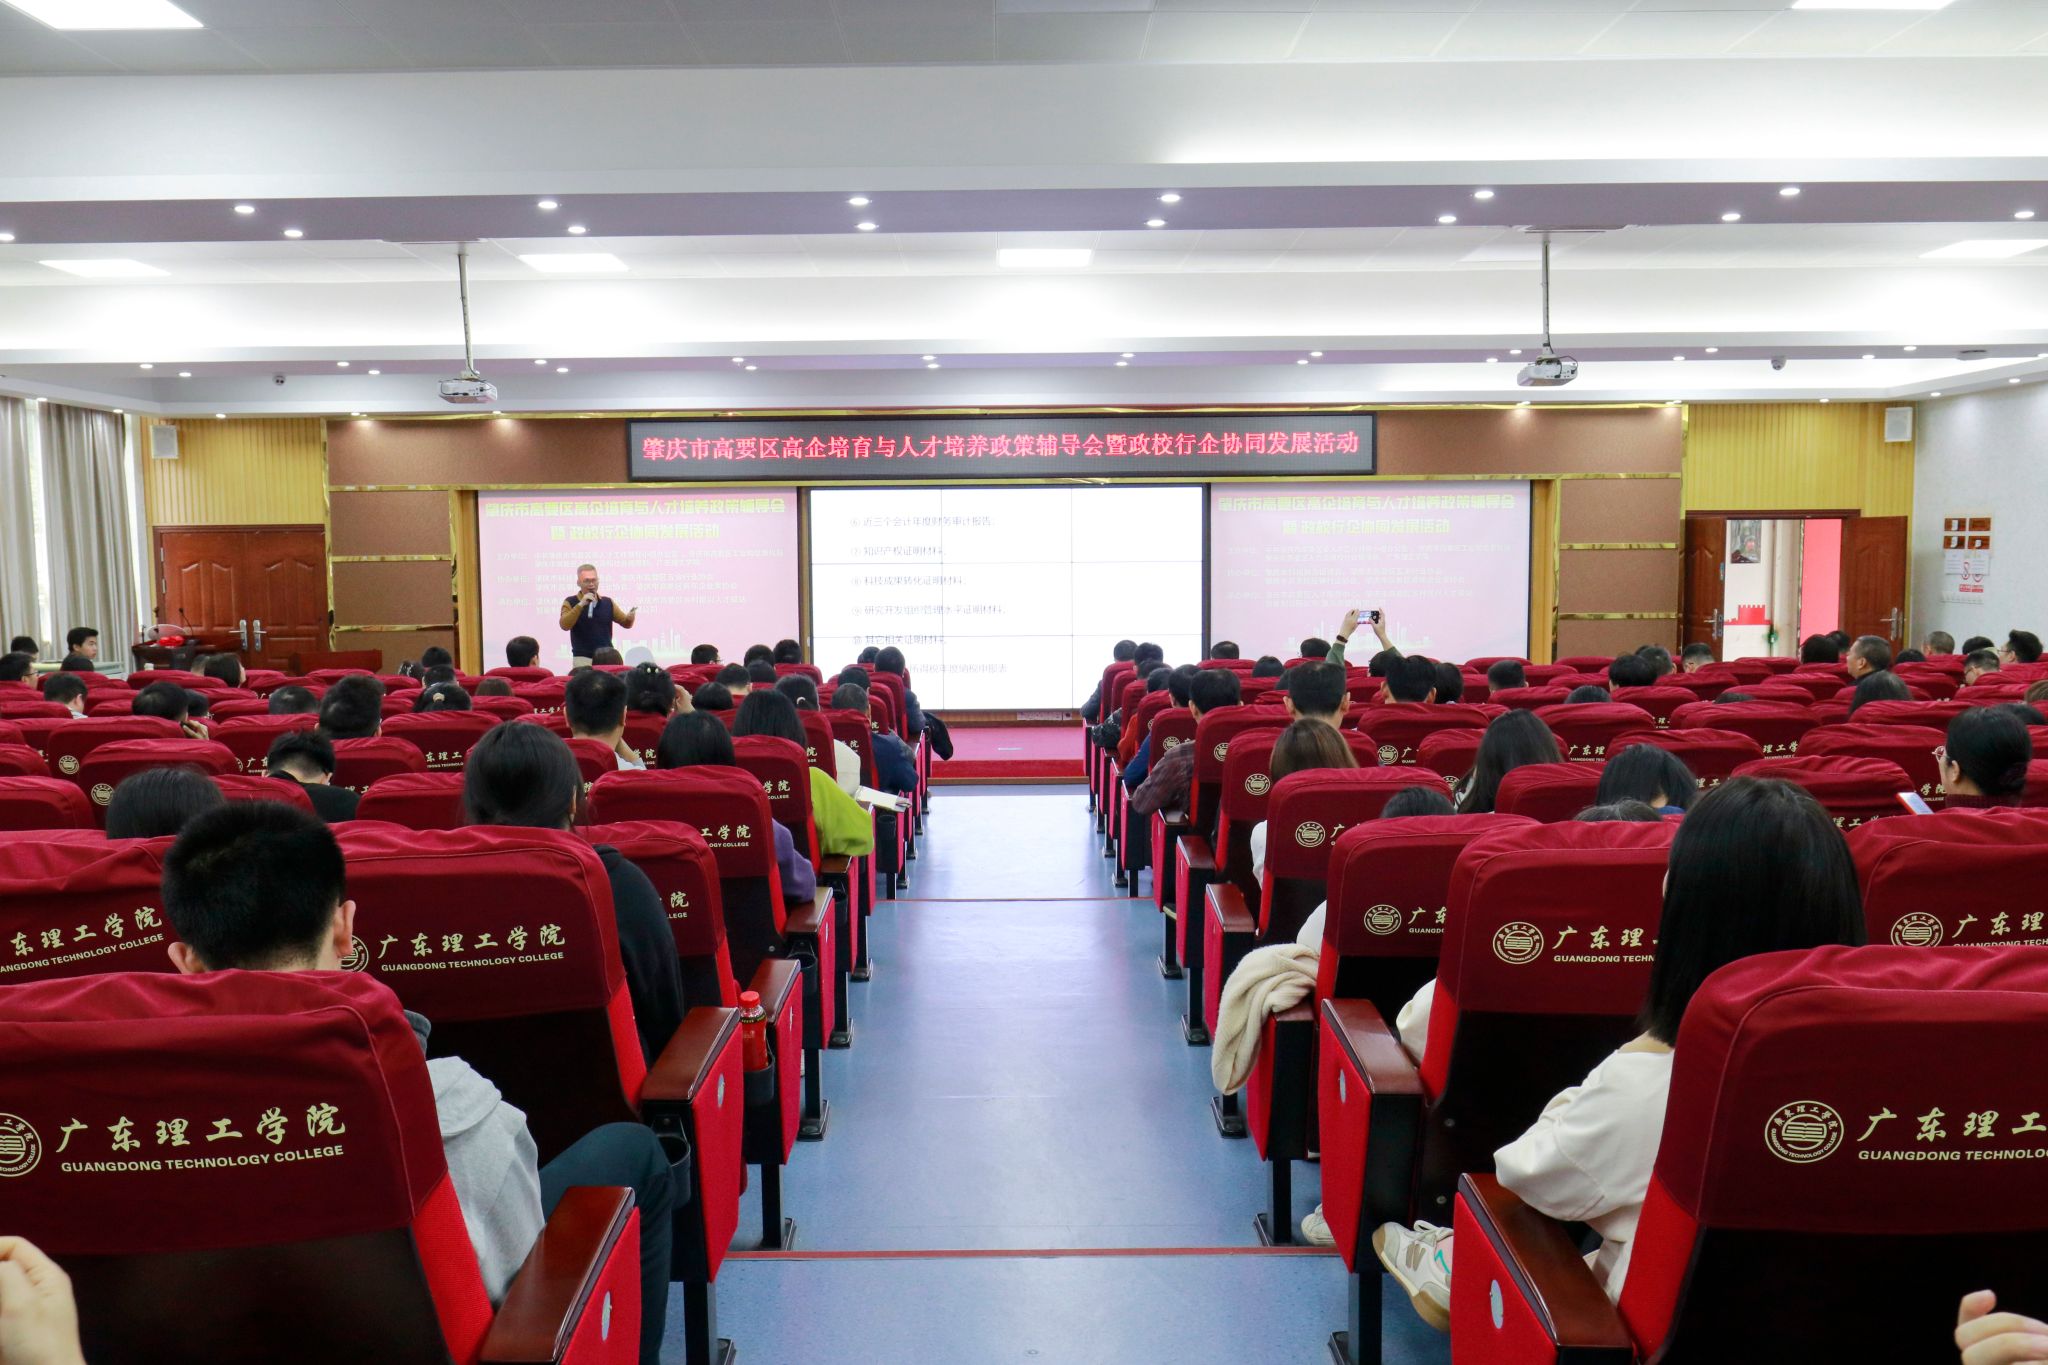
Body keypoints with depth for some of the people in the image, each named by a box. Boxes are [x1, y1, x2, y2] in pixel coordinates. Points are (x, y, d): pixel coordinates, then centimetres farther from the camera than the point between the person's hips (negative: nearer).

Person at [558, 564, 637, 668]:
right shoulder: (570, 602, 0)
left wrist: (630, 617, -11)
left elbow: (626, 623, 13)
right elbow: (565, 625, -15)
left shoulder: (608, 602, 9)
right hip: (583, 658, -3)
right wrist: (581, 604, -22)